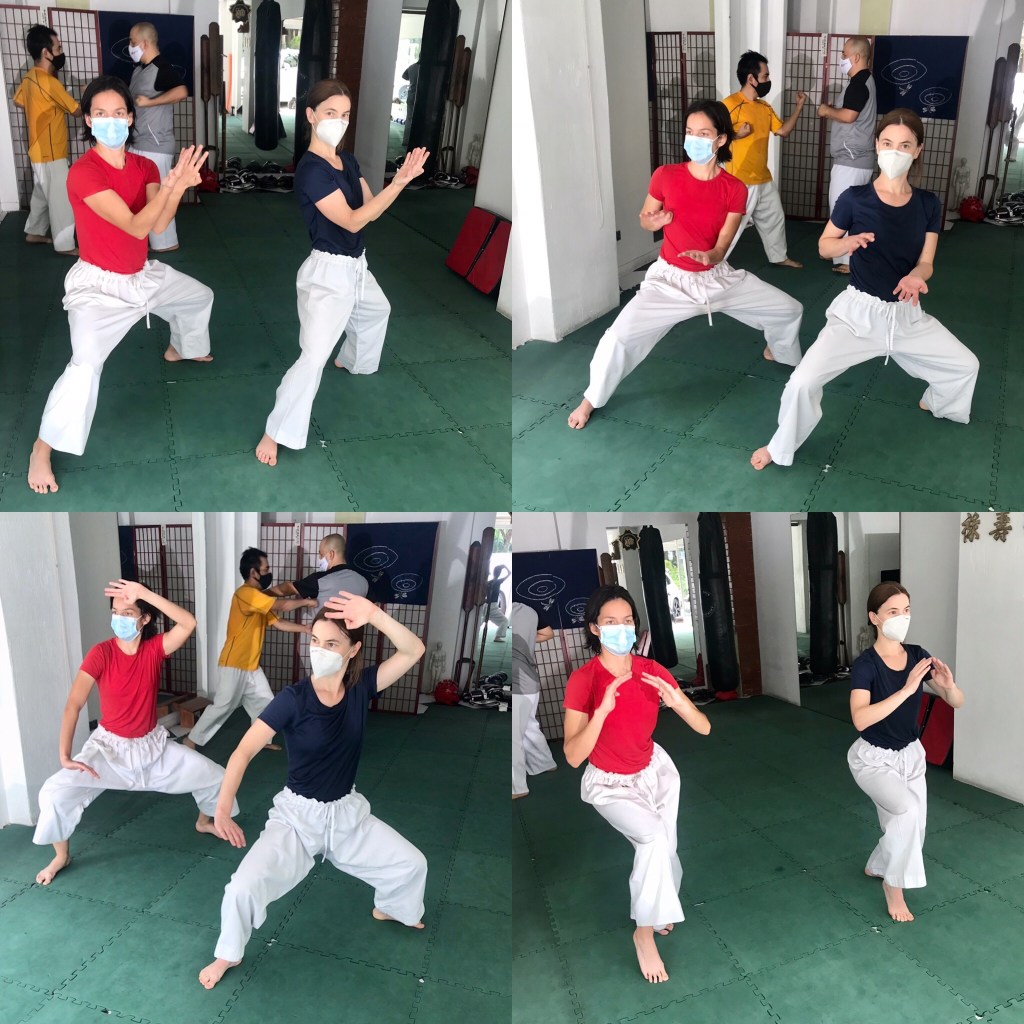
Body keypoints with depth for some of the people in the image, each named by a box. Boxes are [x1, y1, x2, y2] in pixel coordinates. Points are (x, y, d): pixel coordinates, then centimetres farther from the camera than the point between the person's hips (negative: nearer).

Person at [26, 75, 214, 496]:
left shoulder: (145, 167, -2)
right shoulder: (82, 173, -24)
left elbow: (159, 226, -15)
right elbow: (137, 227, -29)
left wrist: (178, 185, -31)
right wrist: (171, 185, -38)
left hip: (144, 274, 8)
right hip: (98, 284, -8)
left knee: (200, 296, 27)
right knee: (85, 364, -26)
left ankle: (181, 350, 59)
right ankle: (42, 449, -13)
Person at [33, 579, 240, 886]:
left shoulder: (155, 649, -13)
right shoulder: (101, 654, -20)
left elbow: (188, 624, -33)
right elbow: (73, 704, -26)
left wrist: (144, 593, -40)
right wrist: (64, 756, -35)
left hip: (153, 745, 3)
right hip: (110, 746, -2)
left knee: (214, 776, 2)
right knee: (54, 793, -20)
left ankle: (205, 821, 35)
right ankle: (61, 856, 8)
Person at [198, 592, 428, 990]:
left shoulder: (361, 686, -12)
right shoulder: (293, 699, -22)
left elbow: (414, 651, -23)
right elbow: (244, 752, -25)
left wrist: (374, 615, -38)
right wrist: (223, 807, -39)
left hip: (348, 812, 4)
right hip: (297, 815, -3)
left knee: (412, 864, 9)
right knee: (244, 889, -18)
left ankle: (390, 909, 45)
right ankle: (228, 955, 15)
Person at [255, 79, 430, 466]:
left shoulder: (347, 159, 5)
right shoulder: (310, 169, -22)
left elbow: (370, 209, 5)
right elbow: (352, 221, -25)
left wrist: (403, 177, -10)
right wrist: (398, 182, -27)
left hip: (355, 266, 10)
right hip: (328, 272, -10)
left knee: (378, 311, 36)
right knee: (314, 356, -15)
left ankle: (352, 361, 64)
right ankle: (275, 433, -7)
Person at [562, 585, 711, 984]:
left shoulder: (652, 670, -12)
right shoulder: (582, 680, -23)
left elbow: (704, 728, -12)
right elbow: (573, 756, -27)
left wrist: (676, 701, -33)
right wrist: (602, 711, -41)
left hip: (654, 769, 4)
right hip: (609, 783, -4)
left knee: (662, 847, -2)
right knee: (654, 837, -25)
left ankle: (659, 907, 32)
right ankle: (644, 931, -4)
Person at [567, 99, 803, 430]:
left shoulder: (735, 189, -9)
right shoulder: (666, 175, -11)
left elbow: (721, 248, -10)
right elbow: (644, 218, 4)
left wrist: (708, 256, -33)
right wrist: (654, 221, -20)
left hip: (718, 277, 3)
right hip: (671, 279, -2)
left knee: (789, 310, 5)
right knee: (620, 335, -24)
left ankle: (779, 355, 42)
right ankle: (591, 399, 2)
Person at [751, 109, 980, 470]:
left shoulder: (928, 205, -3)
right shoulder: (855, 199, -12)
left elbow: (926, 262, 1)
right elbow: (824, 246, 0)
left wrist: (914, 277, -23)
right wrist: (849, 242, -23)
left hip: (907, 313, 4)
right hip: (859, 311, -4)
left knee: (966, 365, 14)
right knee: (803, 382, -19)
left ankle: (938, 404, 49)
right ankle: (781, 447, 7)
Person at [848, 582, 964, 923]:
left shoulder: (917, 655, -7)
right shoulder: (865, 665, -23)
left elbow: (957, 702, -5)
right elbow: (860, 719, -36)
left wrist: (948, 684, -28)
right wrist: (906, 690, -41)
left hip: (910, 755, 6)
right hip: (873, 758, -6)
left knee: (911, 832, 12)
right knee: (907, 809, -30)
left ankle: (876, 867, 46)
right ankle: (893, 884, -6)